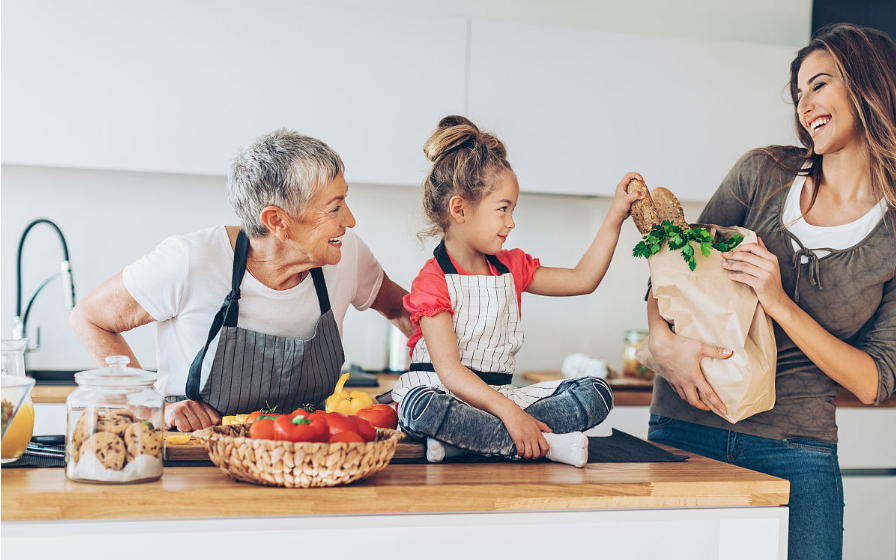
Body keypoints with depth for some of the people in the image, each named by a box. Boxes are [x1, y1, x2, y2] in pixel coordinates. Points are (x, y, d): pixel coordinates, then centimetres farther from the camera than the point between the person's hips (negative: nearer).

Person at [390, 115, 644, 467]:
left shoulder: (511, 268, 15)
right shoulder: (433, 281, -9)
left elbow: (582, 280, 17)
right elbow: (449, 371, -19)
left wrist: (616, 215, 11)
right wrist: (509, 411, -30)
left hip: (497, 395, 7)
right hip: (446, 396, -6)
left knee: (596, 391, -12)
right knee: (423, 407, -41)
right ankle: (544, 445, -33)